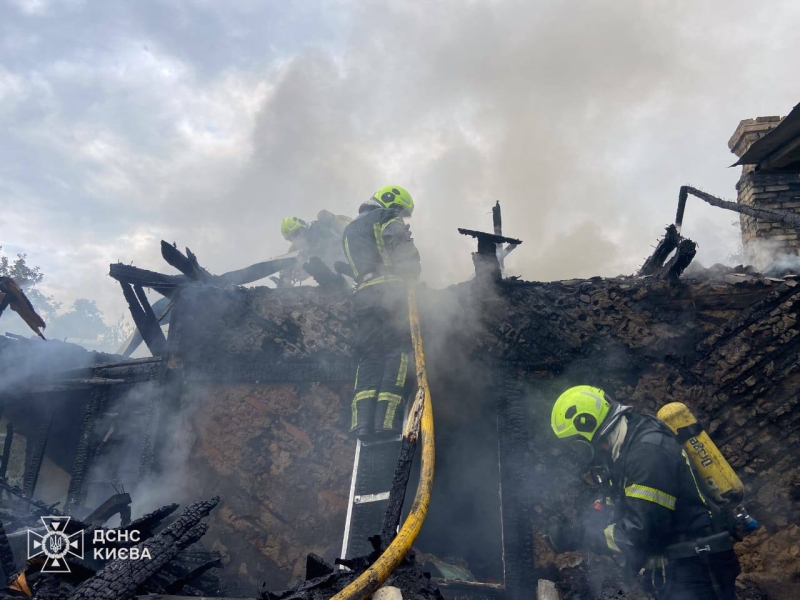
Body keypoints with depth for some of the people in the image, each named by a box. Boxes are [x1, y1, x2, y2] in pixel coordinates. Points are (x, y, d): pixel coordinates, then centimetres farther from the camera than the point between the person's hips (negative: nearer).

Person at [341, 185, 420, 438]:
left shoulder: (349, 230, 32)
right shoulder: (387, 220, 10)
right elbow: (409, 256, -2)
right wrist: (409, 275, 12)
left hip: (362, 296, 6)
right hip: (390, 291, -6)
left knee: (369, 357, 2)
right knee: (397, 352, -8)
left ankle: (362, 422, -13)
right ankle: (387, 419, -20)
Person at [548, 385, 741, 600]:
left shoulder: (648, 453, -26)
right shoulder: (626, 449, 6)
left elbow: (639, 533, -28)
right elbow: (618, 510, 14)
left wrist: (577, 535, -20)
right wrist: (576, 524, -2)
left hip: (693, 570, -10)